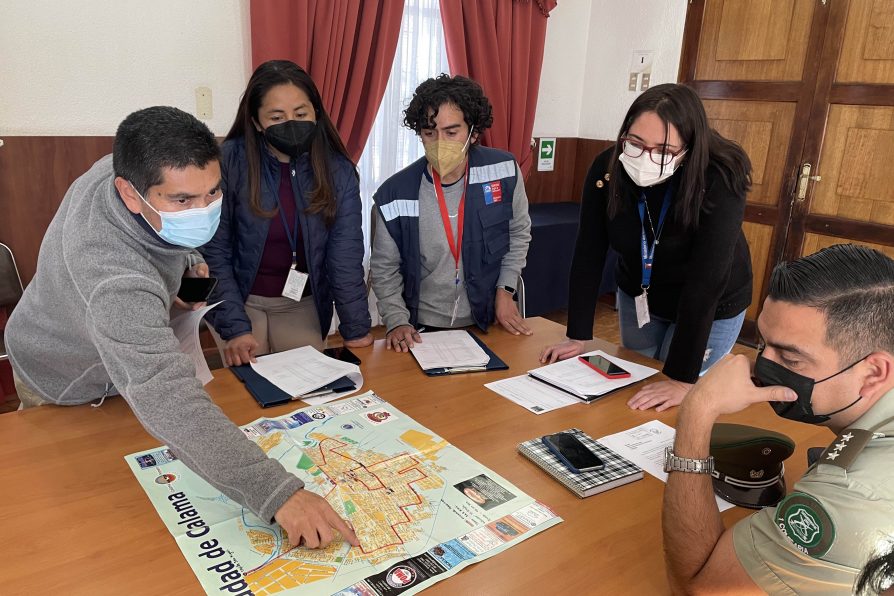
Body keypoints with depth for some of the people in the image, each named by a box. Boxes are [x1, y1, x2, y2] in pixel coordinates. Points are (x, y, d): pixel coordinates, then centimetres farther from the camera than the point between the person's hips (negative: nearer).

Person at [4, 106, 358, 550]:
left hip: (127, 349, 7)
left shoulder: (128, 169, -24)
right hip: (65, 389, -6)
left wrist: (189, 261, -8)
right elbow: (165, 398, -59)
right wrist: (276, 492, -65)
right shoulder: (112, 275, -49)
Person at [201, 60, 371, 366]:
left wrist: (357, 330, -19)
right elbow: (214, 252, -14)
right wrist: (235, 327, -21)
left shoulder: (338, 171, -9)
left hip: (302, 306, 2)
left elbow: (346, 257, -13)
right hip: (239, 302, -2)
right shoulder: (229, 161, -16)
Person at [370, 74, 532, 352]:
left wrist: (505, 289, 1)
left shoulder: (504, 171, -9)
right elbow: (384, 269, -1)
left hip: (485, 322, 1)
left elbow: (519, 232, 7)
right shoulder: (394, 194, -13)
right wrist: (397, 321, -12)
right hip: (421, 329, -1)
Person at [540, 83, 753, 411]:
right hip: (638, 296, 4)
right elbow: (588, 253, -17)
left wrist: (681, 379, -36)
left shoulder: (719, 180, -33)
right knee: (633, 389, 19)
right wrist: (577, 335, -18)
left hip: (710, 308, -3)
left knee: (669, 407, 5)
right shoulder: (608, 167, -21)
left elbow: (706, 280, -35)